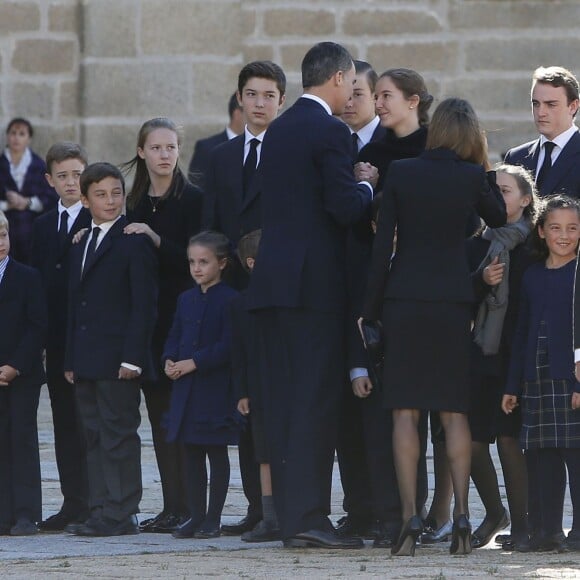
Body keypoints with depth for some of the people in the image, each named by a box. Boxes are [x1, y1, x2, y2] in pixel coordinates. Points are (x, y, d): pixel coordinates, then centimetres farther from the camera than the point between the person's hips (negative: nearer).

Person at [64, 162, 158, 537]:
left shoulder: (135, 242, -5)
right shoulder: (81, 247, 19)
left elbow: (144, 305, -11)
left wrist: (132, 357, -18)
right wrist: (71, 360, 12)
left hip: (118, 362, -8)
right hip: (87, 364, 8)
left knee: (119, 435, -6)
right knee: (95, 436, 9)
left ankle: (122, 514, -4)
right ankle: (101, 510, 12)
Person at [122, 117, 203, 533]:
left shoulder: (193, 199, -5)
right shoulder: (135, 204, 13)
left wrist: (155, 239, -22)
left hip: (181, 315, -6)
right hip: (148, 319, 6)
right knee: (160, 413, 6)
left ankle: (187, 507, -7)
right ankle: (172, 506, 8)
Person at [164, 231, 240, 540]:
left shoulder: (229, 300, -9)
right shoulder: (186, 299, 14)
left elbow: (228, 346, -15)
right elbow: (174, 336, 16)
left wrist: (193, 363, -19)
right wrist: (169, 361, -4)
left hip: (215, 387, -7)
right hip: (186, 387, 7)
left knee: (216, 453, 0)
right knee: (192, 454, 9)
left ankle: (213, 519, 3)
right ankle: (195, 516, 15)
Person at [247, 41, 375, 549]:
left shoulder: (277, 131, 16)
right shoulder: (330, 132, -10)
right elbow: (346, 208, -17)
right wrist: (366, 185, 4)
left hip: (272, 279, 8)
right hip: (314, 280, -8)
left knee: (283, 400, 8)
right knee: (316, 400, -7)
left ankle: (291, 516, 9)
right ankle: (308, 514, -11)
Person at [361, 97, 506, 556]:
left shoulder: (400, 172, -1)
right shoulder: (472, 177, -2)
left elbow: (382, 243, -1)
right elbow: (499, 217, 18)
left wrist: (372, 306, 5)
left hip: (403, 297, 0)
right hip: (453, 299, 0)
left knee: (405, 411, 1)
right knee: (454, 411, 7)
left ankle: (410, 517, -7)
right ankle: (461, 514, -2)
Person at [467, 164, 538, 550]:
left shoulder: (534, 247, 0)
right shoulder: (477, 246, 12)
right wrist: (482, 281, -12)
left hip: (518, 355, -4)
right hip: (482, 354, 4)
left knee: (509, 439, -9)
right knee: (474, 442, 2)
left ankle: (521, 523, 2)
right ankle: (494, 514, 23)